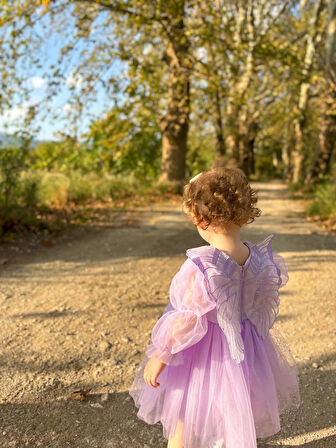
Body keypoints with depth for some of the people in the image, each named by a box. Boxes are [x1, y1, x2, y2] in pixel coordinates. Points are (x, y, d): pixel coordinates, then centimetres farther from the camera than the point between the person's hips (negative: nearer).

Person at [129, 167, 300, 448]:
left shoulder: (200, 266, -31)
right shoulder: (260, 259, -12)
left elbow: (187, 320, -26)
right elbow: (266, 307, 2)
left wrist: (159, 356, -14)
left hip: (200, 355, -5)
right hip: (246, 350, 6)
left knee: (181, 417, 21)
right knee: (234, 420, 28)